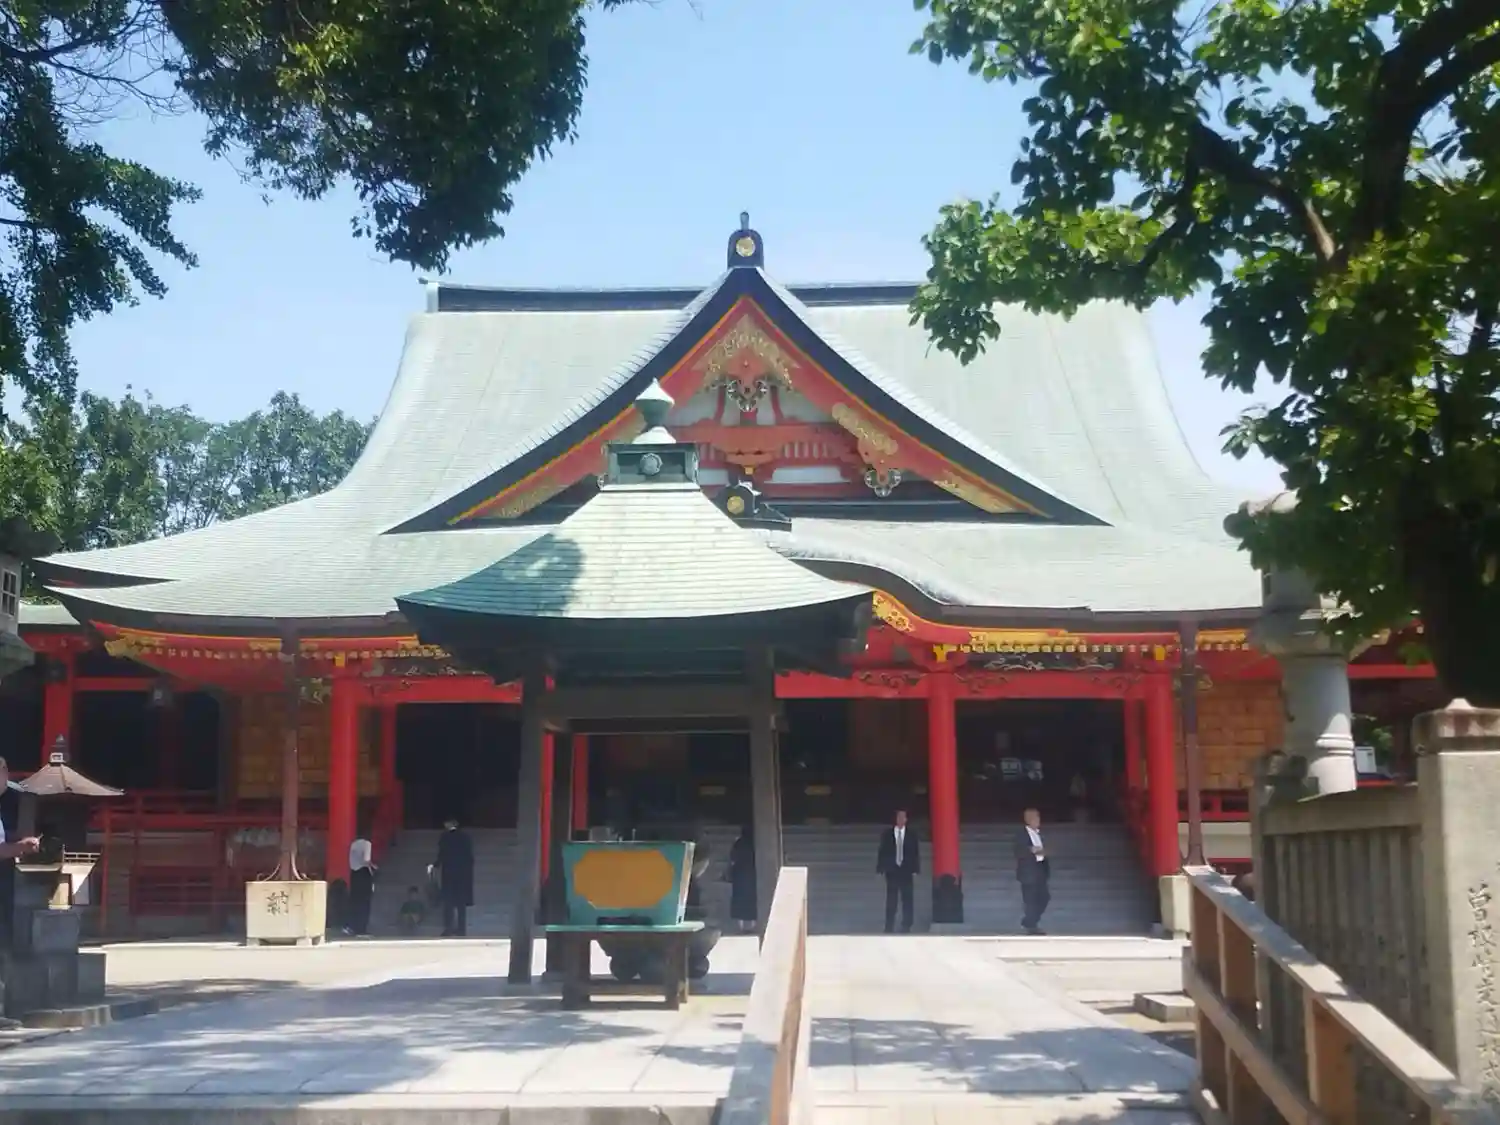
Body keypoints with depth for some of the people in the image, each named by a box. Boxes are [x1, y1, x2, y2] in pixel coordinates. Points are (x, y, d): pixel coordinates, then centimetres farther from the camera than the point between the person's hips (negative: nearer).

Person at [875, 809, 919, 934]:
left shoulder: (911, 836, 5)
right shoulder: (887, 834, 4)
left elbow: (915, 854, 3)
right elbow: (882, 853, 2)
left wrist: (915, 871, -6)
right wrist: (880, 870, -5)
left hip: (906, 872, 1)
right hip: (892, 871, -1)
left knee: (907, 901, -1)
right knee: (891, 901, 0)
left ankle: (906, 927, 4)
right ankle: (889, 928, 4)